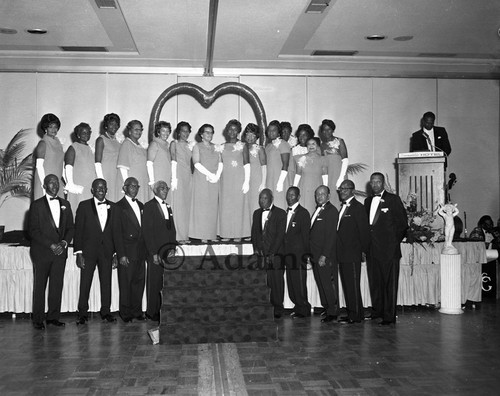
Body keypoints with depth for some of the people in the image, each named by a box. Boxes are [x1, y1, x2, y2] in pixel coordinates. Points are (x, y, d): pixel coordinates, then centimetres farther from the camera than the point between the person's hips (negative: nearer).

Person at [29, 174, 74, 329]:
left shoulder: (65, 204, 14)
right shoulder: (36, 205, 1)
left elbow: (71, 227, 12)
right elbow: (33, 230, -5)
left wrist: (64, 243, -6)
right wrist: (51, 245, -12)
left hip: (60, 252, 4)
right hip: (41, 252, -3)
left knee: (57, 286, 3)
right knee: (39, 286, 1)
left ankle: (53, 317, 11)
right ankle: (38, 320, 7)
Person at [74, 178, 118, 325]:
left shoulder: (112, 207, 9)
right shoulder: (84, 206, 2)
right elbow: (78, 230, -1)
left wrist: (116, 254, 5)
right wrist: (78, 253, -8)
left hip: (107, 251, 2)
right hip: (88, 251, -2)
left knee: (106, 283, 5)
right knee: (85, 283, 1)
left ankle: (106, 311, 16)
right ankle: (82, 313, 11)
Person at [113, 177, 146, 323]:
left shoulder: (141, 206, 14)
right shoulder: (119, 206, -4)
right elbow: (117, 232, -8)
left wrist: (145, 250, 7)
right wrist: (121, 254, -13)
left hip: (140, 252, 6)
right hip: (127, 252, -5)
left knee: (139, 282, 9)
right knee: (126, 283, 2)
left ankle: (137, 311, 18)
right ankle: (125, 313, 13)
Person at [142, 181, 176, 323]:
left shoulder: (168, 207, 18)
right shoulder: (149, 206, -3)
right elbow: (147, 231, -9)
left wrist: (172, 247, 5)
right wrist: (154, 253, -13)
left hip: (168, 252, 6)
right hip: (155, 252, -6)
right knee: (154, 283, 0)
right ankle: (152, 312, 11)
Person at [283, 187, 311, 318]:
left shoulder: (303, 213, -5)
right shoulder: (286, 212, 16)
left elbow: (306, 235, -8)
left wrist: (306, 254, -11)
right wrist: (283, 252, 10)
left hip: (298, 253, -7)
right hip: (288, 254, 7)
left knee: (299, 282, -3)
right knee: (291, 282, 8)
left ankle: (303, 310, 9)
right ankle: (299, 307, 20)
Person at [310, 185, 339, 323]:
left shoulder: (331, 211, -10)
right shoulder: (317, 210, 17)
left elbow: (331, 236, -16)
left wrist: (324, 256, -20)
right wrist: (311, 254, 12)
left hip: (326, 256, -8)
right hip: (315, 255, 8)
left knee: (328, 284, -4)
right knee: (321, 283, 11)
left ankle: (333, 312, 5)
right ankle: (326, 308, 21)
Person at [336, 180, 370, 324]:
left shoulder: (358, 207, -8)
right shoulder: (342, 207, 17)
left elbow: (364, 230, -10)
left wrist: (364, 251, -11)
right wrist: (338, 251, 13)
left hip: (353, 254, -8)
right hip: (342, 255, 8)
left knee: (353, 285, -5)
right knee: (346, 285, 11)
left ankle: (355, 316, 1)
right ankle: (351, 313, 19)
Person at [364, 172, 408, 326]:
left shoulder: (393, 199, -1)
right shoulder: (368, 201, 15)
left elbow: (403, 223, -2)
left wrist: (394, 241, -3)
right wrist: (365, 245, 10)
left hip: (388, 249, -6)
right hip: (371, 249, 6)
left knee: (389, 283, -2)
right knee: (374, 282, 11)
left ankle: (389, 316, 1)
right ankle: (377, 311, 24)